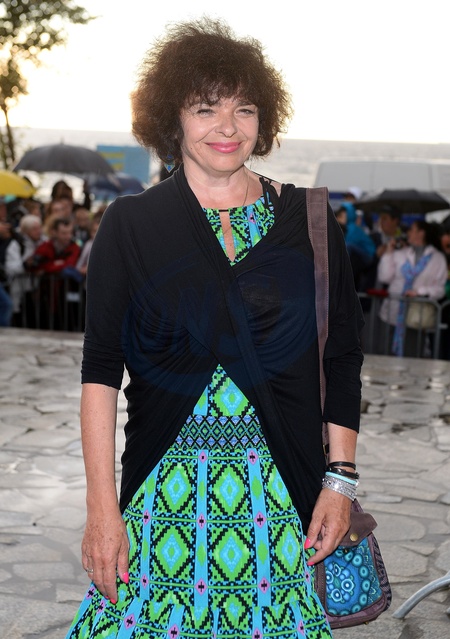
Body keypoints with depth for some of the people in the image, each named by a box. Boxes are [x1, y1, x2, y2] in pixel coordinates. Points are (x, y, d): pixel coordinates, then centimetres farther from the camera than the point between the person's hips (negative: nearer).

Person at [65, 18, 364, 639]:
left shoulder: (308, 221, 5)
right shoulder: (130, 225, 2)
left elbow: (343, 359, 7)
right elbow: (101, 367, -1)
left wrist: (340, 481, 1)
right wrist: (102, 506, -7)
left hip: (282, 493, 1)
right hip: (163, 489, 0)